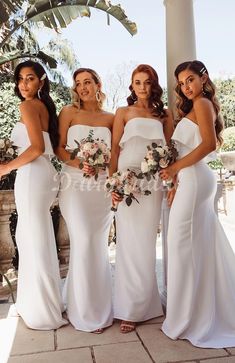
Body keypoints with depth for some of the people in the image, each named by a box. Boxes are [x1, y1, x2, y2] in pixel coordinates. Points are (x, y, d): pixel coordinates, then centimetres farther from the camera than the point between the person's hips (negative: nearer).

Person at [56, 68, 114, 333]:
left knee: (99, 245, 7)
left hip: (102, 187, 3)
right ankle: (86, 312, 12)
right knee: (84, 243, -6)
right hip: (75, 184, -2)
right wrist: (77, 162, -17)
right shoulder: (69, 112, 4)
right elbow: (59, 148, 0)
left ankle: (100, 306, 25)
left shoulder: (110, 118, 10)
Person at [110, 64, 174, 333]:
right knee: (130, 243, 0)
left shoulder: (164, 115, 14)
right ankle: (130, 308, 12)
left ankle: (141, 305, 24)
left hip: (153, 183, 2)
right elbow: (114, 150, 3)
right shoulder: (124, 113, 9)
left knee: (146, 243, 6)